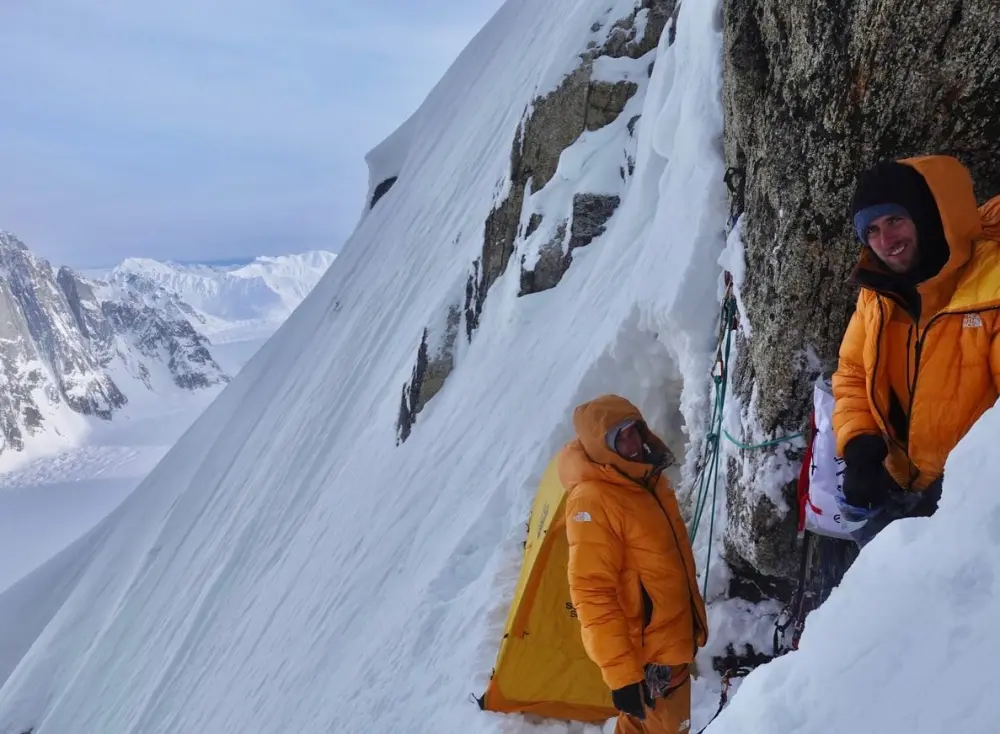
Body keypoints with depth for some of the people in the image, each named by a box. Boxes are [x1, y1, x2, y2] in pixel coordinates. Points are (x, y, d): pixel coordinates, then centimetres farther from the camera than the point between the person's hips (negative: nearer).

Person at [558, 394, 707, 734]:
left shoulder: (649, 480, 5)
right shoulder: (594, 502, -24)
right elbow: (591, 594, -26)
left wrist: (695, 619, 23)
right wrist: (620, 671, -25)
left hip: (672, 639, 8)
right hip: (647, 654, -8)